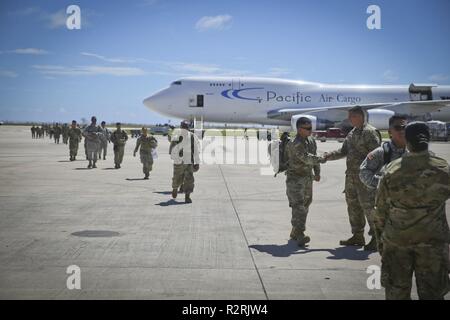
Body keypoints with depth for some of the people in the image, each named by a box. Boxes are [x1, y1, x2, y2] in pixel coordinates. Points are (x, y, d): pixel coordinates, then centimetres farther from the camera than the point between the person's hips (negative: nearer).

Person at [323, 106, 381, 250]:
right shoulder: (352, 133, 15)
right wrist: (328, 156, 8)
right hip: (351, 176, 9)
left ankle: (376, 237, 4)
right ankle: (358, 236, 26)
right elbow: (343, 151, 20)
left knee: (368, 206, -6)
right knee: (353, 205, 14)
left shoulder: (370, 132, -13)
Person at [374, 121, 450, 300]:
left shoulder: (392, 170, -8)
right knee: (431, 293, 11)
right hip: (432, 240, 0)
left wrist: (380, 239, 10)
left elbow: (381, 210, -2)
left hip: (396, 240, 1)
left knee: (396, 291, 13)